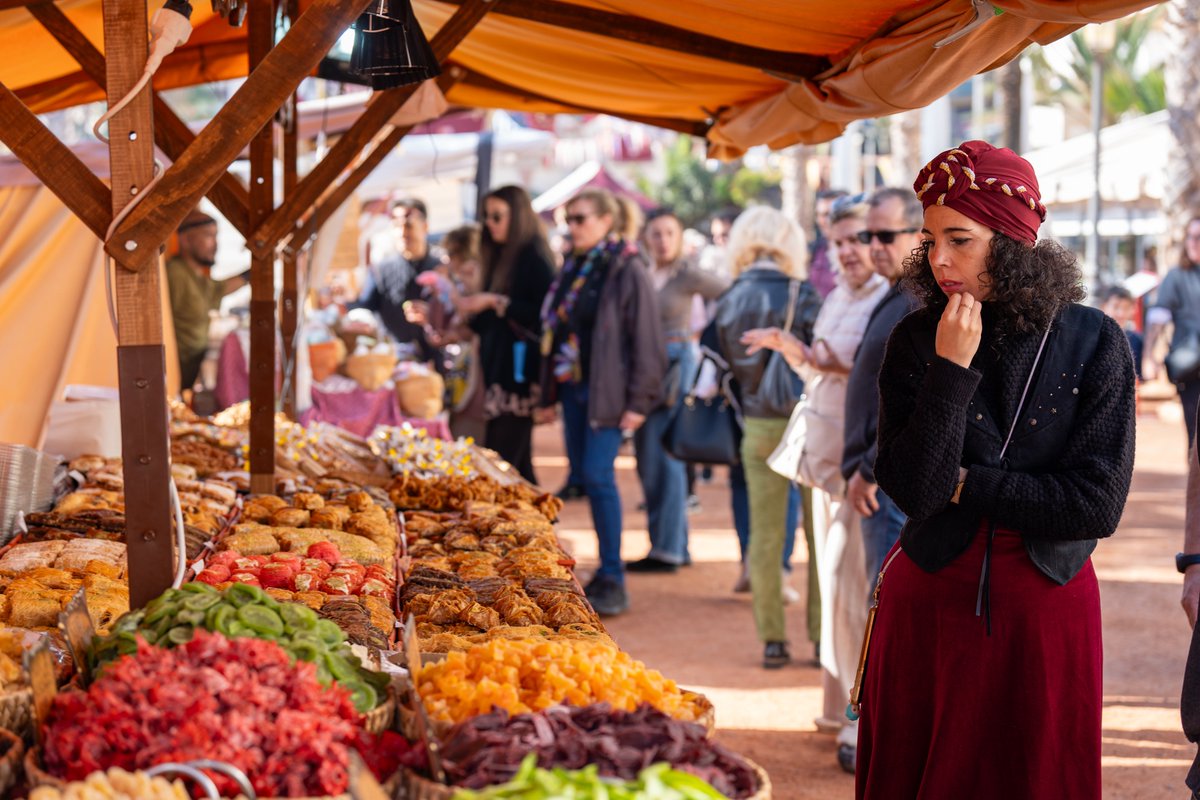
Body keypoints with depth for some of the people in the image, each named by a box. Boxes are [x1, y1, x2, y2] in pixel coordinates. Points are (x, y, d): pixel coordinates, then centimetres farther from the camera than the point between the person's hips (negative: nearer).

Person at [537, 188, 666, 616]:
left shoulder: (627, 271, -8)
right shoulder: (573, 268, 14)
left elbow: (645, 339, -10)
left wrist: (638, 401, -13)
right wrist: (550, 395, 16)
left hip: (606, 392, -7)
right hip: (574, 387, 7)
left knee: (598, 476, -12)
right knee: (586, 477, 8)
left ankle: (613, 579, -5)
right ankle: (606, 571, 17)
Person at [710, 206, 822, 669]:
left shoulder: (728, 303, 1)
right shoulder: (801, 295, -11)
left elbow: (725, 366, 7)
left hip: (757, 426, 4)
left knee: (764, 534, 10)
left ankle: (772, 639, 13)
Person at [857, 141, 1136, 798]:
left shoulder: (1092, 343, -8)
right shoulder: (916, 340, -3)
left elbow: (1098, 503, -13)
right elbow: (911, 487, -13)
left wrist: (964, 486, -10)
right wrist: (952, 369, -20)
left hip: (1047, 603, -1)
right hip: (929, 602, 2)